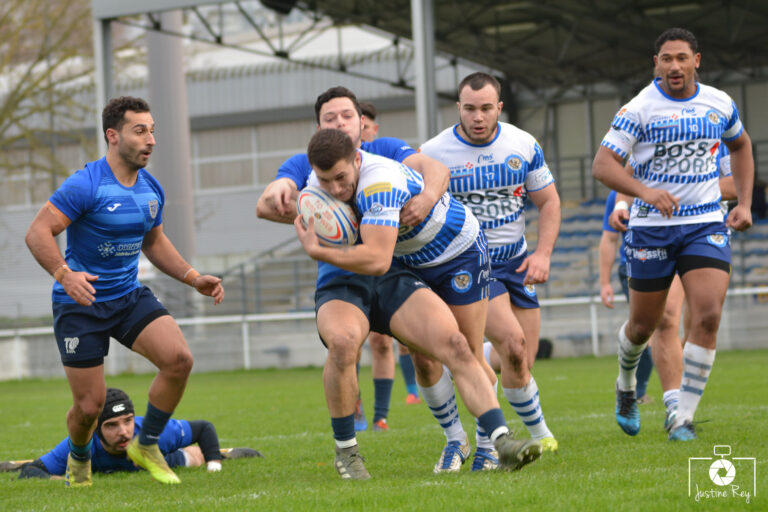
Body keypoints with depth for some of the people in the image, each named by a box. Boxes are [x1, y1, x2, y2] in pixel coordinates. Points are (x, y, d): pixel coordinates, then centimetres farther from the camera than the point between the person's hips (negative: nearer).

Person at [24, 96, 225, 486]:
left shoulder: (151, 189, 5)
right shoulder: (85, 185, -18)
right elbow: (37, 233, -22)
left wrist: (193, 278, 9)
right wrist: (65, 274, -37)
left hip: (129, 296, 5)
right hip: (80, 304, -5)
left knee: (179, 358, -19)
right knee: (90, 405, -4)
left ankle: (146, 445, 3)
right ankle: (78, 461, 32)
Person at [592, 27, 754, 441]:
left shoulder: (720, 104, 4)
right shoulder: (639, 109, -9)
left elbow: (740, 146, 24)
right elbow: (602, 164, -16)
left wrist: (744, 203, 13)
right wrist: (645, 191, -33)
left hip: (707, 226, 2)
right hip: (651, 228, -2)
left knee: (707, 317, -16)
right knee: (643, 326, 8)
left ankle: (683, 418, -8)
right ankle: (625, 386, 41)